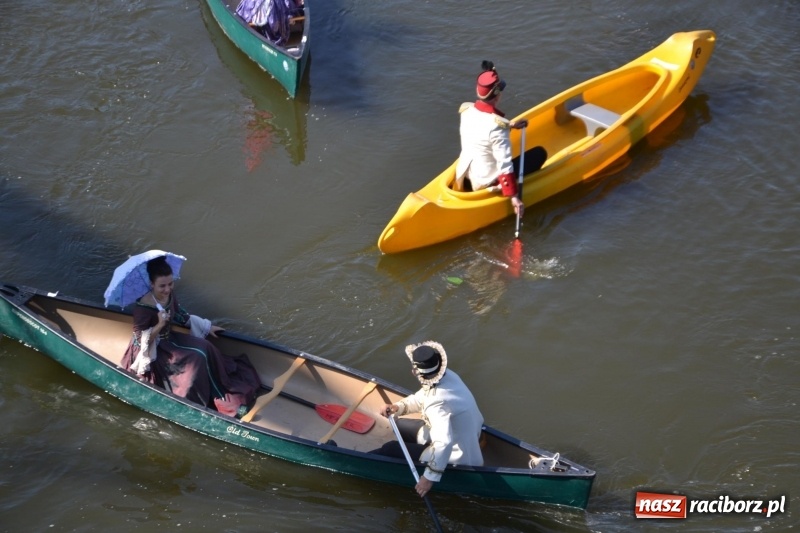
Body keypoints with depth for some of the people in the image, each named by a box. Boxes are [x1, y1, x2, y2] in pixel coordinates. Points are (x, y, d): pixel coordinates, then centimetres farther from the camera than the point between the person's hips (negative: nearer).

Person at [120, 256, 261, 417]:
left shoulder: (169, 295, -8)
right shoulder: (143, 307, -30)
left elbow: (181, 316, 11)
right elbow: (140, 339, -25)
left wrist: (207, 327, 13)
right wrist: (160, 325, -37)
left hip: (167, 340, 8)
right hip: (150, 351, -8)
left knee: (204, 348, -8)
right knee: (195, 359, -19)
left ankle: (226, 396, -6)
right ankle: (224, 401, -9)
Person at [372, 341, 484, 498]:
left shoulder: (437, 403, -38)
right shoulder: (447, 375, -11)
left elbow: (443, 443, -45)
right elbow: (420, 399, 6)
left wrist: (430, 477, -39)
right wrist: (399, 407, -10)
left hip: (454, 457, -9)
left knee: (391, 449, -1)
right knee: (399, 426, 21)